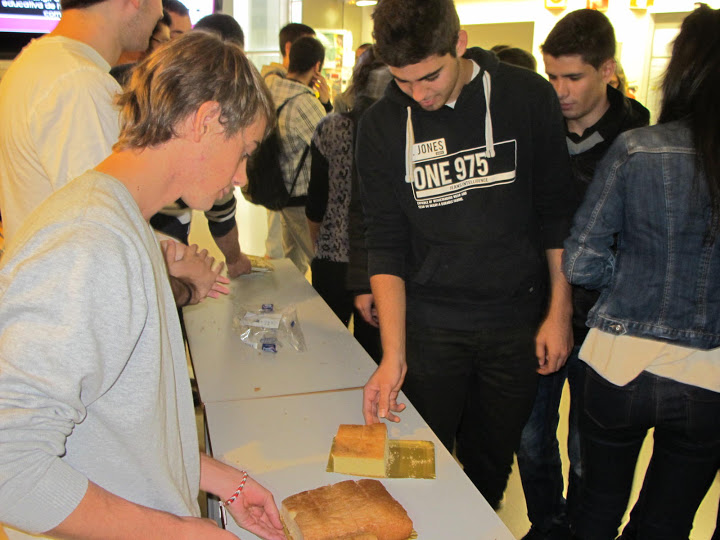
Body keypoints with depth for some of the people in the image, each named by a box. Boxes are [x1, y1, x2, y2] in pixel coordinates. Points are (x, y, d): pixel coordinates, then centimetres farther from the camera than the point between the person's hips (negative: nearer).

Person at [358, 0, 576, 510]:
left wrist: (559, 311, 1)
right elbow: (387, 244, -6)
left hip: (516, 324, 1)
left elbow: (557, 213, 2)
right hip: (428, 328, 0)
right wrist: (393, 355, -12)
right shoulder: (381, 125, -5)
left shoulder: (528, 96, -5)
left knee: (490, 468, 15)